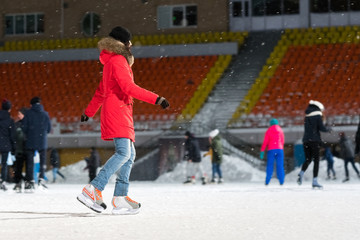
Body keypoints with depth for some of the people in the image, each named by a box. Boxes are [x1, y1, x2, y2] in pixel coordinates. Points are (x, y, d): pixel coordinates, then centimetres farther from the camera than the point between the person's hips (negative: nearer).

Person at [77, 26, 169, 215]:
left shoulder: (111, 62, 23)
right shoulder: (118, 61, -8)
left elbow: (101, 91, 30)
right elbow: (129, 87, -21)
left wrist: (89, 112, 38)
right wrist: (156, 99, -25)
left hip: (121, 114, 11)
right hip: (117, 111, -11)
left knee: (129, 154, 5)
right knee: (123, 153, -20)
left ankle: (120, 199, -1)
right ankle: (93, 190, -25)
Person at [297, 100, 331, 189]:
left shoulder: (307, 116, 14)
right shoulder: (318, 116, -6)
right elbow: (321, 128, -13)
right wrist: (328, 129, 9)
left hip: (306, 140, 6)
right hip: (314, 140, -6)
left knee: (308, 159, 14)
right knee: (316, 161, 0)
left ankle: (301, 173, -14)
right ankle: (315, 181, -5)